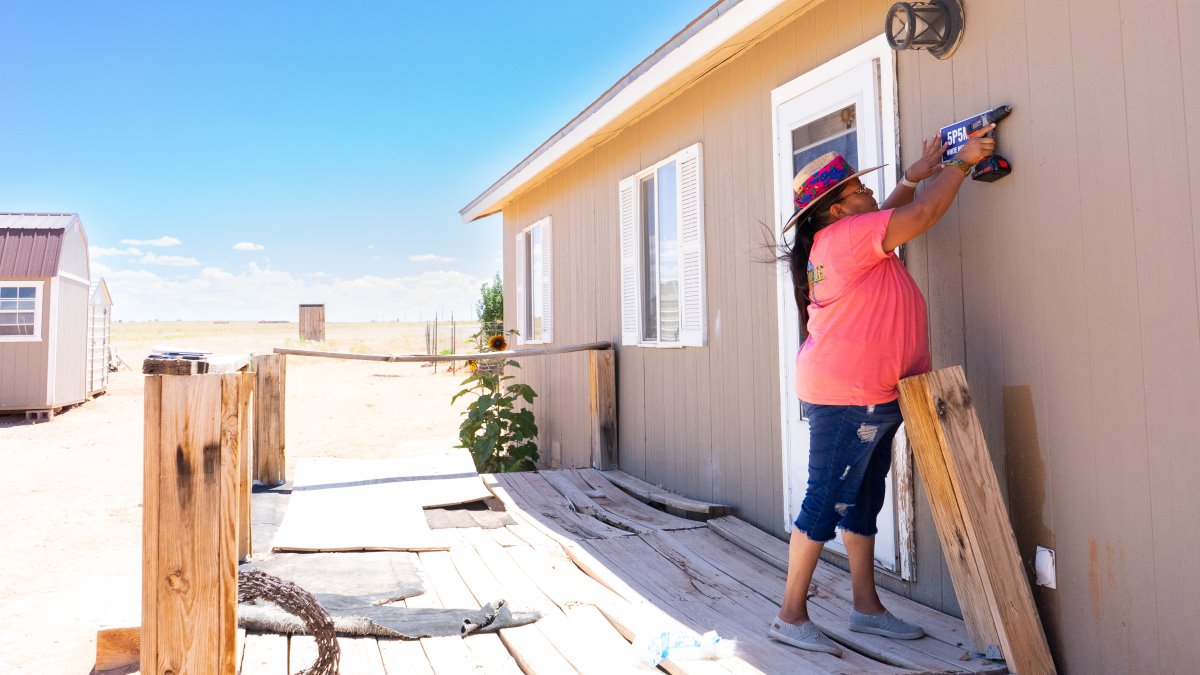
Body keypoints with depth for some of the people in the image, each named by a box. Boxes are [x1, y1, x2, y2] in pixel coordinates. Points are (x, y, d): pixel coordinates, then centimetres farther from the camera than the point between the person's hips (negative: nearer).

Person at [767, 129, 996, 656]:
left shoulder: (844, 237, 15)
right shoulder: (845, 235, -14)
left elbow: (889, 217, 33)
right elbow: (923, 214, -15)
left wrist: (915, 175, 22)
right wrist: (962, 163, -2)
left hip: (869, 400, 11)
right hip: (844, 398, -11)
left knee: (862, 503, 15)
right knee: (826, 503, -4)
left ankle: (867, 607, 26)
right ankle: (790, 616, 6)